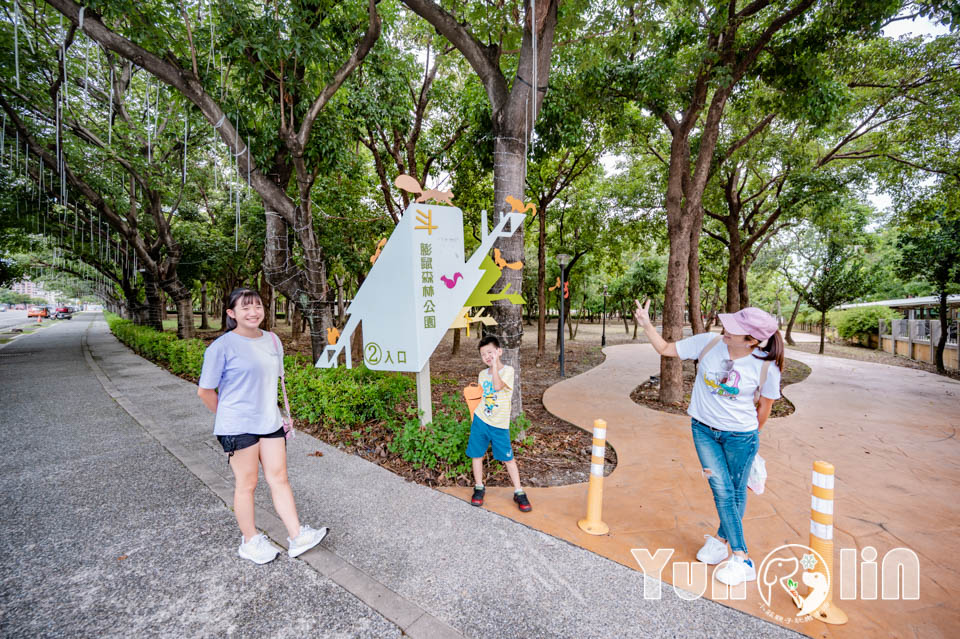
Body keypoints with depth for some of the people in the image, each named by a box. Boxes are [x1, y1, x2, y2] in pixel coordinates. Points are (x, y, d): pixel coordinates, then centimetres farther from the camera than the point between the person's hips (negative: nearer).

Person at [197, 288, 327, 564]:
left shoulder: (272, 340, 5)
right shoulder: (222, 346, -12)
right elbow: (205, 391, -5)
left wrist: (269, 411, 15)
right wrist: (229, 416, 2)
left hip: (270, 422, 5)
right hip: (238, 427, -5)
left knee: (279, 478, 9)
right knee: (246, 484, 9)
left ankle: (296, 536, 16)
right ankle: (250, 541, 29)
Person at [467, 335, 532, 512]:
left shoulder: (508, 370, -12)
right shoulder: (482, 374, 5)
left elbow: (498, 386, -31)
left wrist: (495, 363, -29)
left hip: (499, 424, -4)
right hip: (480, 420, 5)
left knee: (508, 458, 3)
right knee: (477, 455, 10)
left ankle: (519, 493, 18)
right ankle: (479, 488, 30)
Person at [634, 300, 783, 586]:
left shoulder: (766, 366, -17)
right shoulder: (708, 343, -14)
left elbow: (765, 404, -1)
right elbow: (665, 349, -4)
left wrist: (753, 434, 11)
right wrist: (646, 324, -17)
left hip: (740, 436, -1)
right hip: (703, 429, 1)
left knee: (736, 492, 10)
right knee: (722, 490, 2)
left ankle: (721, 538, 30)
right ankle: (741, 557, 17)